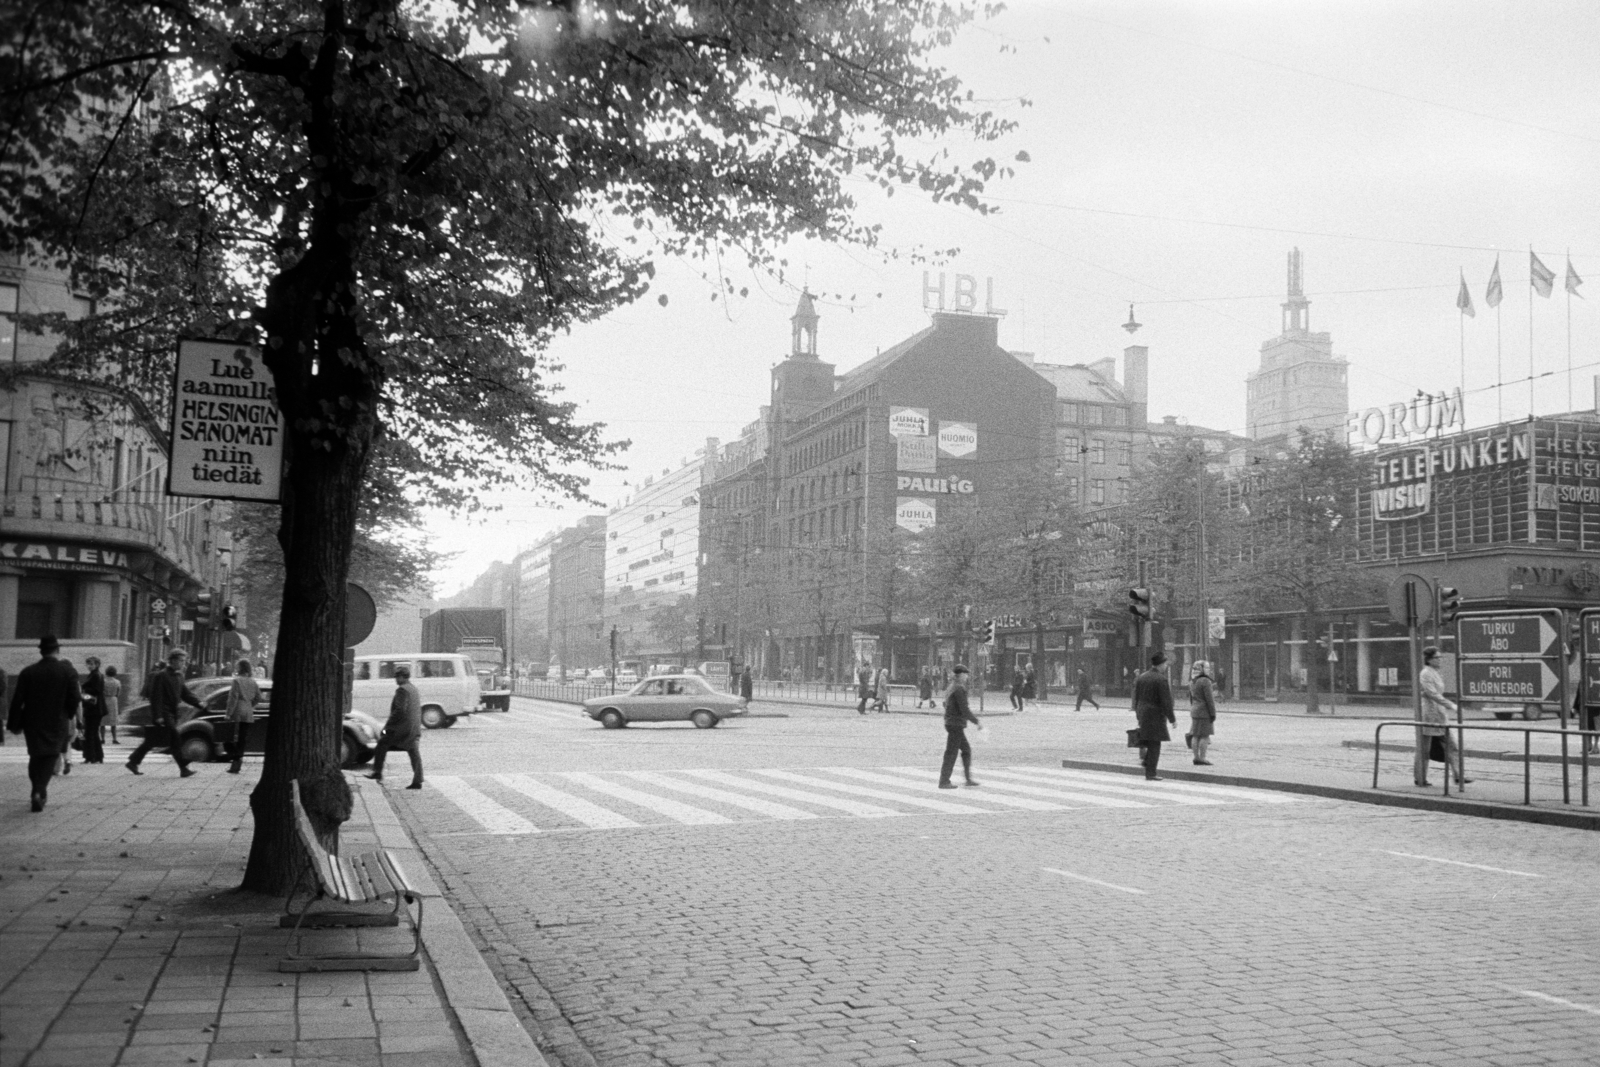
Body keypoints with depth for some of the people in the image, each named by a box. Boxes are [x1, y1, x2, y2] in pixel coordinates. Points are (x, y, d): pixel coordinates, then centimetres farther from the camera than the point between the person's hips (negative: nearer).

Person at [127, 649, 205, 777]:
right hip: (163, 714, -9)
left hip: (172, 713, 9)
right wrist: (158, 716, -20)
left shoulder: (179, 676, 14)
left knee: (151, 741, 14)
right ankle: (183, 768, -12)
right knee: (174, 739, -11)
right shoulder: (160, 676, -12)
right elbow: (156, 697, -15)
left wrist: (199, 704, -3)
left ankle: (133, 762, 24)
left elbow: (185, 694, 13)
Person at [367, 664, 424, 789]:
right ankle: (417, 781, 2)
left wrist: (388, 725, -13)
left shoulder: (402, 690, -12)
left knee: (382, 744, 6)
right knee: (414, 754, 5)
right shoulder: (414, 689, 17)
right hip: (414, 729, 8)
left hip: (402, 727, -8)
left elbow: (400, 710, -20)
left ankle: (377, 772, 6)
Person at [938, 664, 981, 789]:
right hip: (956, 725, -10)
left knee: (966, 749, 16)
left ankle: (969, 778, 21)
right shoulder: (960, 689, -18)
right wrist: (977, 721, -12)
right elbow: (964, 710, -21)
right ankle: (944, 782, 2)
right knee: (951, 753, -3)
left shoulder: (952, 686, 11)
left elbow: (945, 704, 21)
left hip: (950, 722, 10)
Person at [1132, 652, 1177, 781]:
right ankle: (1150, 773, 2)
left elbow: (1136, 699, 14)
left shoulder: (1140, 678, 9)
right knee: (1154, 745, 0)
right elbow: (1166, 702, -15)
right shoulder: (1161, 679, -14)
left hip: (1142, 713, 7)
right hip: (1156, 715, -7)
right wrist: (1172, 719, -8)